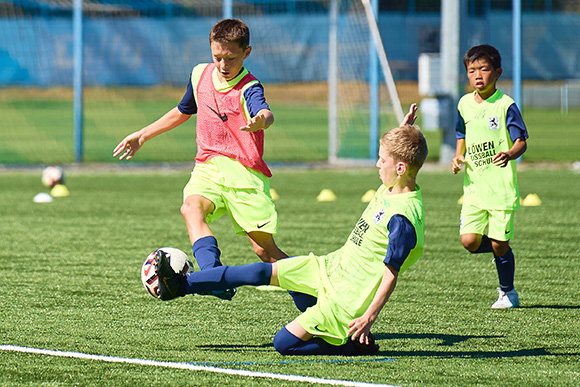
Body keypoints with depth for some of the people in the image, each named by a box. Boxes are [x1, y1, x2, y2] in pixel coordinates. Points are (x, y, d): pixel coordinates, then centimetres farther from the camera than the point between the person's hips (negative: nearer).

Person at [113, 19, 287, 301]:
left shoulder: (248, 89, -12)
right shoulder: (200, 75, 8)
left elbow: (264, 112, -37)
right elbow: (183, 111, 28)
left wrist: (261, 120, -62)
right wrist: (143, 135, 32)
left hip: (245, 172, -4)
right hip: (208, 168, 4)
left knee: (265, 249, -7)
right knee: (191, 208, -31)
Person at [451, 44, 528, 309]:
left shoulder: (505, 105, -8)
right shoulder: (464, 104, 8)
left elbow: (521, 141, -10)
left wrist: (509, 154, -31)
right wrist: (458, 157, 5)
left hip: (501, 186, -4)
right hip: (474, 185, 4)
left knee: (499, 244, -1)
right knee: (469, 241, -8)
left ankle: (508, 292, 20)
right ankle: (499, 249, 25)